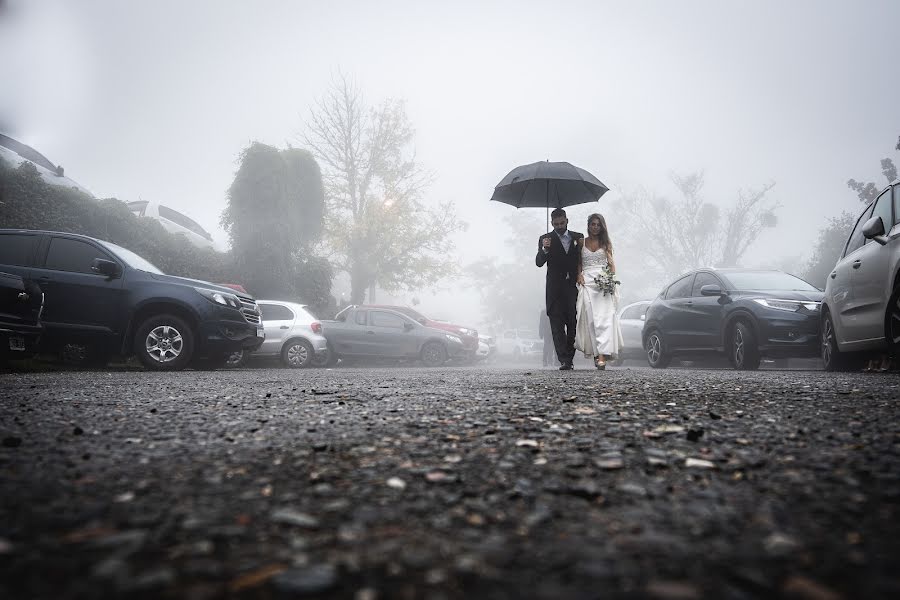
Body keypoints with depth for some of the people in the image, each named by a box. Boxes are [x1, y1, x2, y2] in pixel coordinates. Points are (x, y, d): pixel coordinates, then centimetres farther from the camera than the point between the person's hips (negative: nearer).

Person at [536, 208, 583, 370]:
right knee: (557, 325, -8)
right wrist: (544, 250, -27)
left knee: (573, 324, 4)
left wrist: (581, 248, -6)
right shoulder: (545, 239, 4)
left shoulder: (578, 237, 12)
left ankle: (569, 359, 15)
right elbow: (539, 263, -8)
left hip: (574, 288, 2)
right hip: (555, 289, -2)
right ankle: (564, 361, -10)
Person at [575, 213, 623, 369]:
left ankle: (602, 356, -21)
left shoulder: (605, 242, 13)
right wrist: (579, 275, -4)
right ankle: (595, 352, 2)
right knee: (590, 319, -5)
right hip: (587, 281, 1)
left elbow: (611, 262, 10)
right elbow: (579, 262, 15)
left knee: (604, 318, -13)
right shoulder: (582, 242, 14)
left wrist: (612, 277, -7)